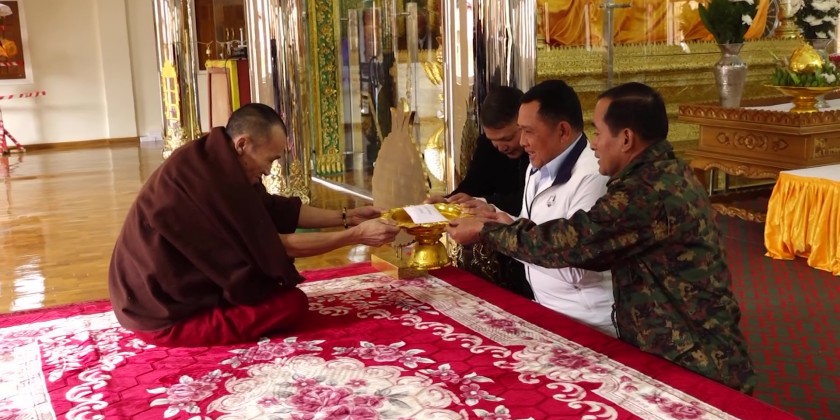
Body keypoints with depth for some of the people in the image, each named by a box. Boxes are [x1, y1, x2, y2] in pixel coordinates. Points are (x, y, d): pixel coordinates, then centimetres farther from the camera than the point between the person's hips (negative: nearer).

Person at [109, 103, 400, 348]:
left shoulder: (215, 161, 2)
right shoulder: (205, 176, -27)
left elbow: (277, 210, 12)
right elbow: (272, 247, -20)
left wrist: (346, 218, 10)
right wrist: (355, 235, -15)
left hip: (175, 291, 9)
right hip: (163, 314, -9)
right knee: (292, 304, -10)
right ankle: (175, 334, -6)